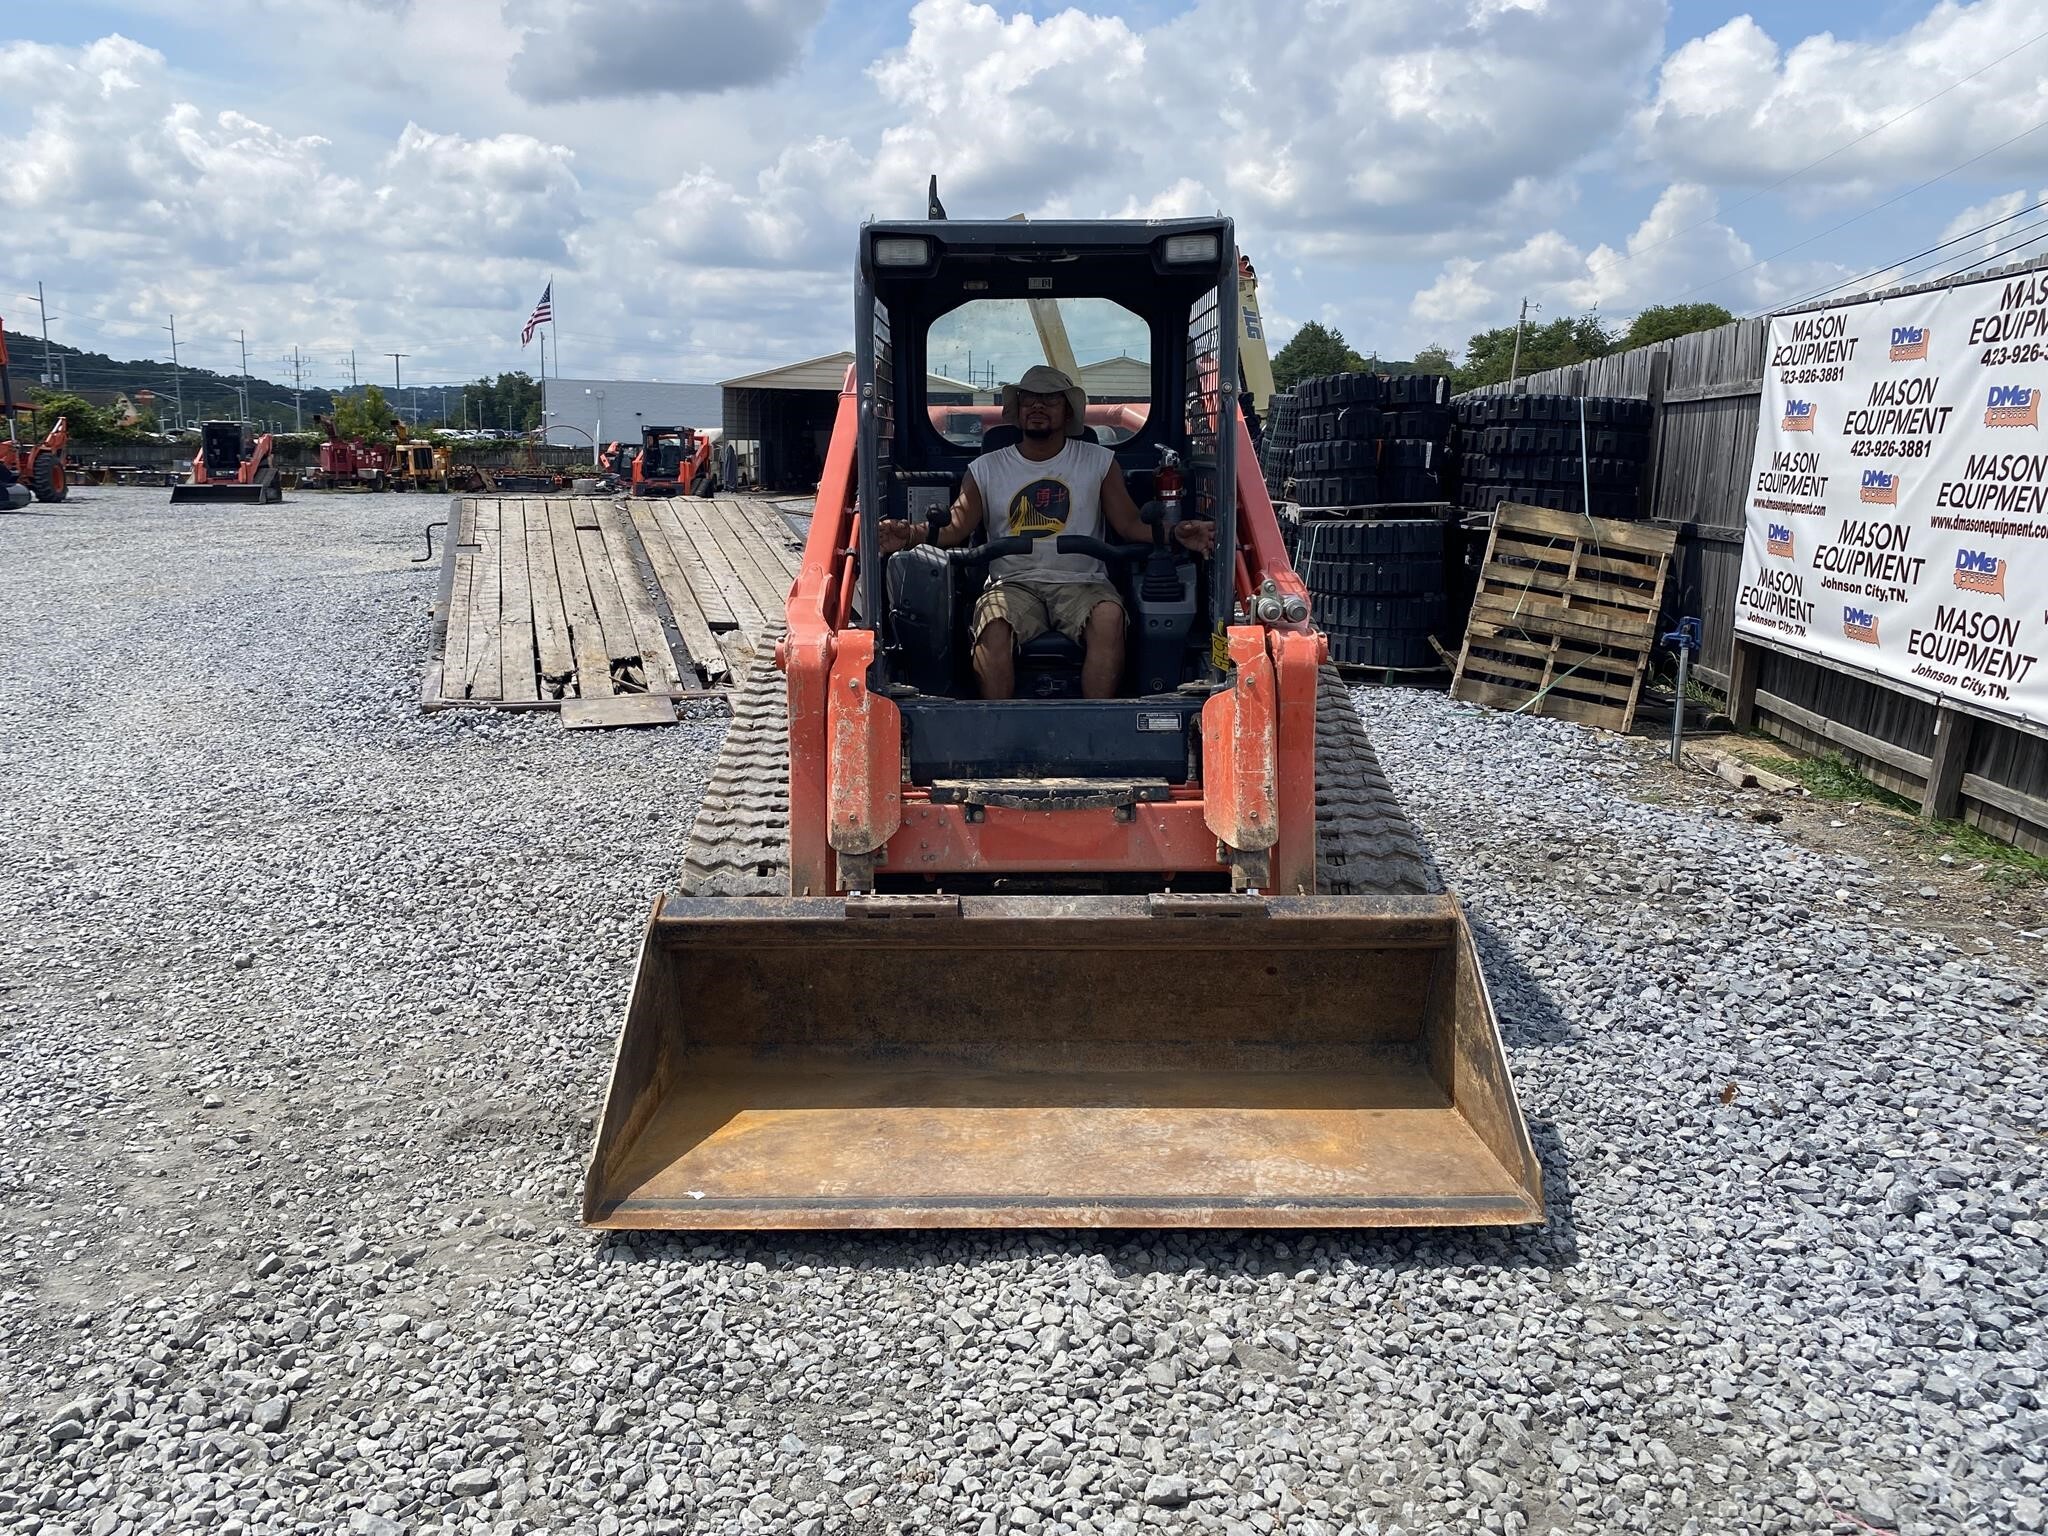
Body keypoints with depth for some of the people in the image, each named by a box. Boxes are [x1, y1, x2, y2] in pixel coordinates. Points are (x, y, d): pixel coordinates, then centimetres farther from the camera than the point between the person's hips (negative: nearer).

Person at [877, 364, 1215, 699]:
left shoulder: (1099, 461, 13)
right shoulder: (987, 468, 14)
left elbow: (1130, 524, 7)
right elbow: (955, 528, 5)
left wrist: (1175, 534, -13)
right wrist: (911, 534, -16)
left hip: (1082, 582, 0)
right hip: (1013, 583, 0)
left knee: (1109, 617, -34)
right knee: (995, 628, -33)